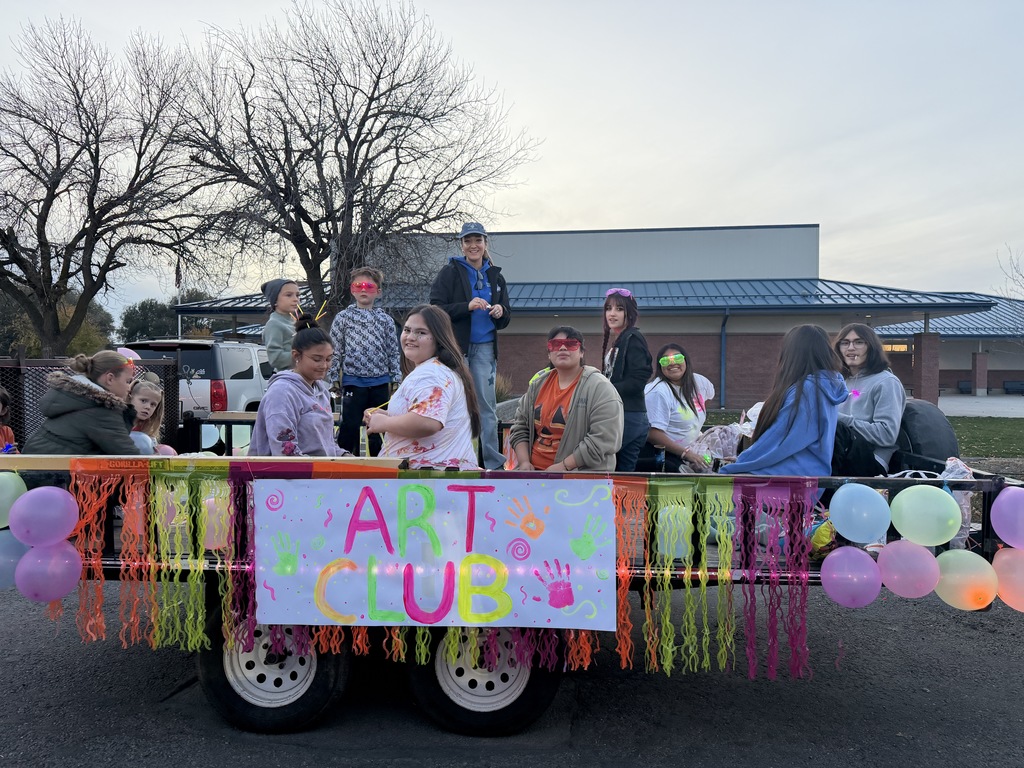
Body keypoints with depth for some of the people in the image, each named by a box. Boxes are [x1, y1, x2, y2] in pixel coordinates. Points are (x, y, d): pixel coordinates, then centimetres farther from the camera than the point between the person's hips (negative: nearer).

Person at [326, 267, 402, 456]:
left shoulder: (385, 320, 7)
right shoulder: (343, 317, 1)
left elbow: (393, 352, 8)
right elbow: (335, 351, 1)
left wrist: (396, 380, 4)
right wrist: (331, 379, -2)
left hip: (380, 383, 2)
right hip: (353, 382, -2)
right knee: (350, 426, 1)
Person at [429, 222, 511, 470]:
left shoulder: (495, 276, 12)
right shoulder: (450, 272, 0)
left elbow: (505, 319, 15)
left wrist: (500, 312, -8)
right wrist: (467, 306, -20)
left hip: (485, 348, 3)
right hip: (456, 347, -3)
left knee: (487, 404, 4)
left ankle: (492, 462, 10)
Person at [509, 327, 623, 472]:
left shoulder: (600, 388, -8)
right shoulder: (539, 383, 11)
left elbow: (604, 440, -16)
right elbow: (520, 427, 15)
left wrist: (564, 466, -17)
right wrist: (524, 462, 0)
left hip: (582, 477, -5)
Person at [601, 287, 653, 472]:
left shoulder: (633, 339, -10)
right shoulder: (613, 339, 17)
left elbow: (637, 381, -17)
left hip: (628, 416, -9)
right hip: (617, 413, 9)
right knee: (624, 471, 12)